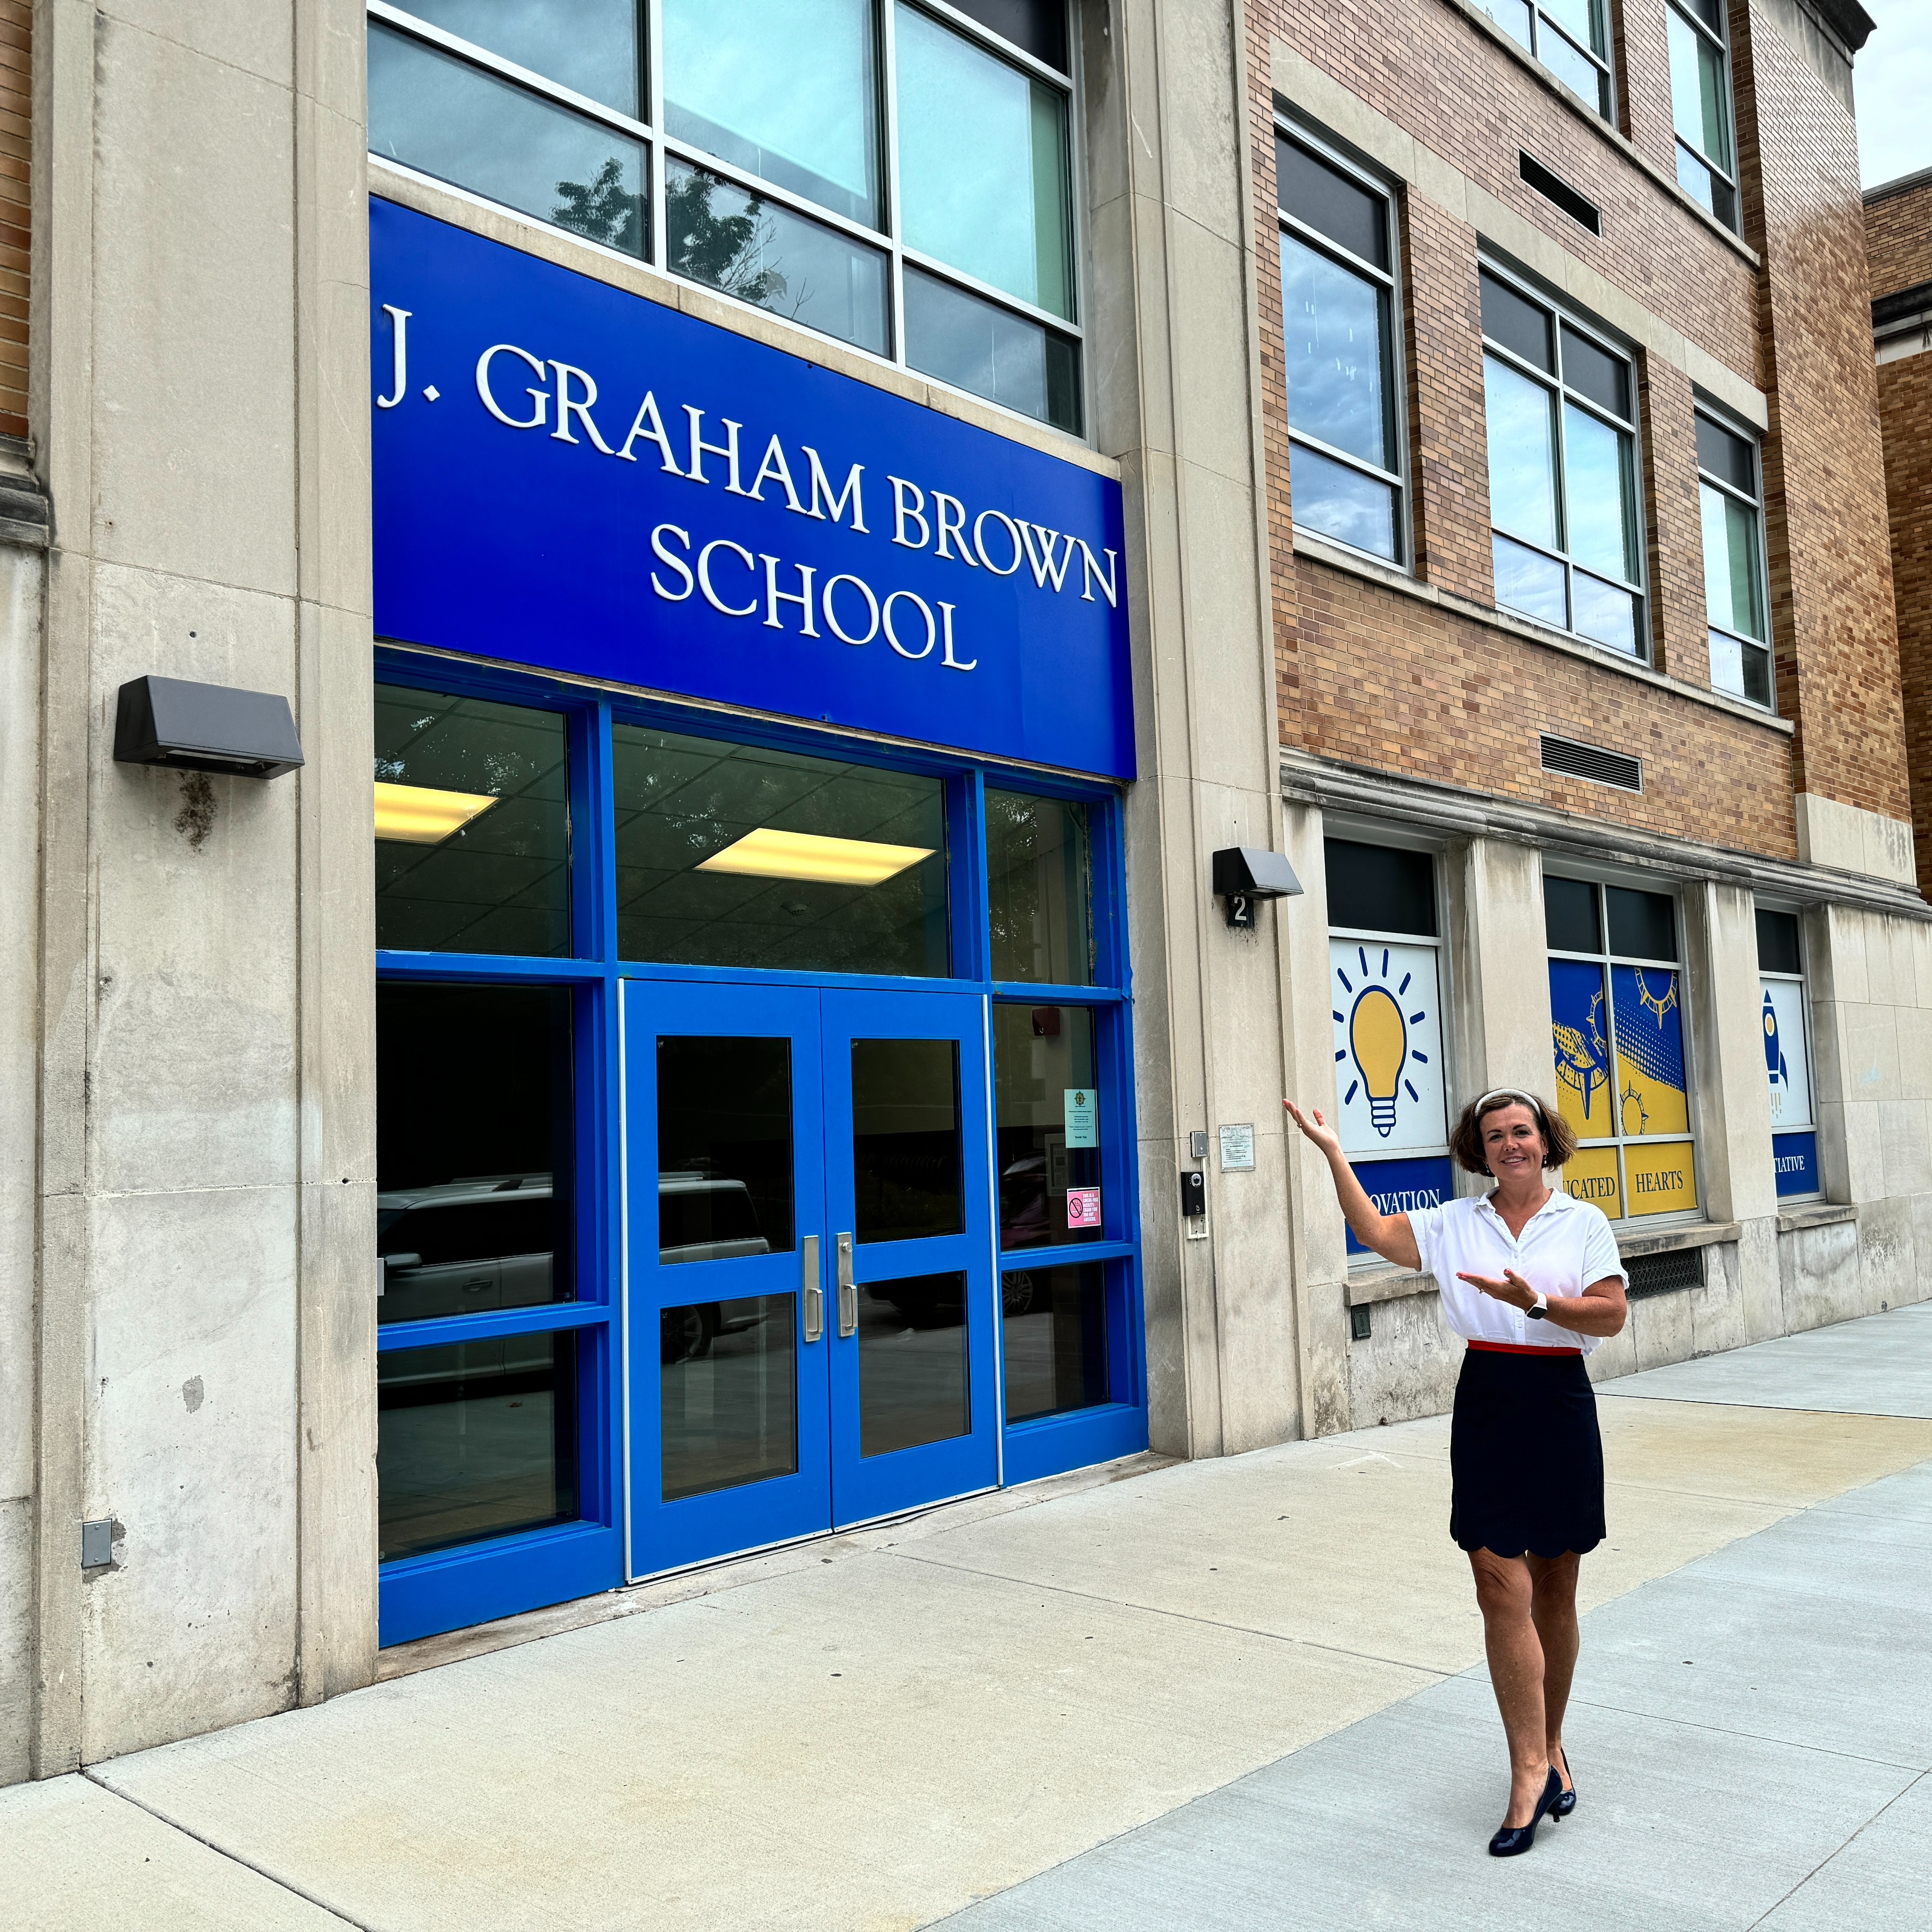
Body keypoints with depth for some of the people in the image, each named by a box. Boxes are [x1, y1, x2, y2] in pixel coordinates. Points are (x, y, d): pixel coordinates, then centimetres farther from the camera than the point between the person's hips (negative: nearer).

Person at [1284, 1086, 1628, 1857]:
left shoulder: (1583, 1222, 3)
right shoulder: (1455, 1222, 7)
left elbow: (1611, 1314, -5)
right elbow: (1377, 1232, 0)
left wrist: (1537, 1304, -21)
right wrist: (1334, 1153, -2)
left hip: (1561, 1407, 0)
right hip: (1487, 1408, 1)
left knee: (1555, 1591, 11)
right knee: (1502, 1590, -6)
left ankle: (1550, 1745, 28)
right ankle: (1532, 1768, 0)